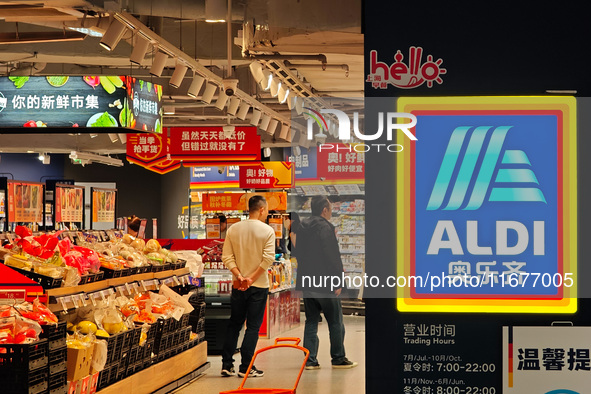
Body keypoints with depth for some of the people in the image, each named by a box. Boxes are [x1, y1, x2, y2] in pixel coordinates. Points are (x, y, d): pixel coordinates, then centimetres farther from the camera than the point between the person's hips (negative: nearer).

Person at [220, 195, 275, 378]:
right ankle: (246, 367, 1)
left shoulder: (233, 229, 3)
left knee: (234, 324, 14)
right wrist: (252, 278, -13)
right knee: (253, 327, 2)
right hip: (259, 286, -4)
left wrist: (239, 276, -8)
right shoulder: (267, 231, -8)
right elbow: (268, 259, -16)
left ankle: (227, 364, 13)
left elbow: (227, 257, -3)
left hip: (238, 286, 4)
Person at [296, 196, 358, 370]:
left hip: (306, 283, 7)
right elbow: (332, 256, -18)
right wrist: (337, 281, -14)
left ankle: (310, 360, 7)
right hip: (324, 283, -7)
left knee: (311, 321, 10)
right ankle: (338, 358, 10)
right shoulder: (325, 227, -13)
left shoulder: (303, 227, 11)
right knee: (335, 322, 4)